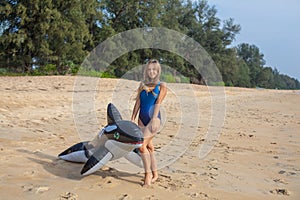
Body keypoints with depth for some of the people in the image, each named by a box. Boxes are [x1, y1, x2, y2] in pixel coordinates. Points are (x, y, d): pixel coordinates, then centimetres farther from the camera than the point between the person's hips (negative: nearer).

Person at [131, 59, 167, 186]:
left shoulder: (161, 85, 1)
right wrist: (132, 118, 4)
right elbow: (138, 102, 9)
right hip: (142, 119, 5)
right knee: (149, 146, 11)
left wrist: (154, 119, -18)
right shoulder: (142, 84, 13)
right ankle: (154, 174, 23)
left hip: (154, 119, -5)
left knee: (142, 145, -16)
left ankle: (148, 175, -6)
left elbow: (158, 103, -9)